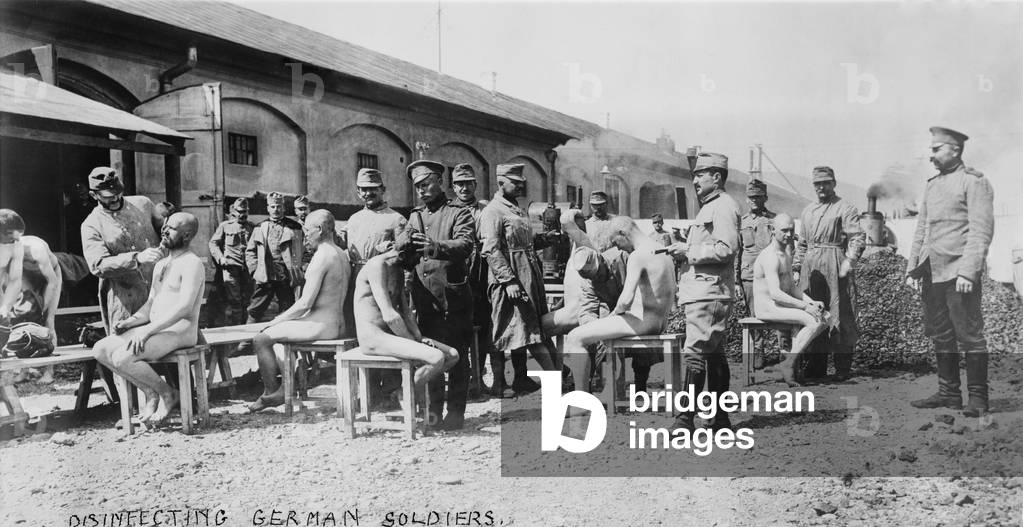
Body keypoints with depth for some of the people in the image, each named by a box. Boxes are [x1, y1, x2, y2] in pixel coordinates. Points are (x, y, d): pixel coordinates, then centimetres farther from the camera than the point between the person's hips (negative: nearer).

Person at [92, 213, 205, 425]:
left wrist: (148, 330, -25)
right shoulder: (161, 265, 21)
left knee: (122, 357, -26)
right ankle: (150, 392, 1)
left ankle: (167, 393, -4)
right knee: (101, 349, -6)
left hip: (179, 331, -9)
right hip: (155, 329, 9)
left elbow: (185, 307, -22)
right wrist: (129, 322, 2)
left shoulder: (192, 264, -10)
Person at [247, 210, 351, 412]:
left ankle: (271, 394, 7)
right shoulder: (342, 254, 13)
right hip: (338, 324, 10)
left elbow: (304, 304, -19)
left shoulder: (321, 257, -16)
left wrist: (277, 320, -6)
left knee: (261, 339, -4)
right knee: (278, 332, 25)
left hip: (321, 325, -10)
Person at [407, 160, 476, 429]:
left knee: (456, 356, 1)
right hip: (425, 298, 5)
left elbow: (465, 245, -17)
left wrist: (436, 247, -33)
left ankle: (456, 412, 8)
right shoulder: (414, 217, 17)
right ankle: (434, 409, 21)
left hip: (453, 296, -5)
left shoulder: (459, 213, 0)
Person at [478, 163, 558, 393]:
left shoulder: (518, 210, 18)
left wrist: (545, 238, 8)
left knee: (529, 326, 12)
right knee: (518, 327, -6)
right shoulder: (492, 212, -11)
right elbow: (491, 251, -18)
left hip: (530, 277, 9)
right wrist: (509, 281, -24)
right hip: (510, 281, -9)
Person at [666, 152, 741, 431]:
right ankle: (721, 418, 18)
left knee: (694, 353, -13)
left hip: (709, 291, -11)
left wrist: (689, 250, -13)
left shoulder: (723, 206, -9)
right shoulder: (709, 207, 23)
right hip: (702, 290, 11)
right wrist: (684, 248, 11)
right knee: (714, 353, 12)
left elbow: (726, 249, -20)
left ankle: (685, 418, -12)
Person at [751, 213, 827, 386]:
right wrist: (805, 306, -23)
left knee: (824, 317, 1)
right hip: (766, 307, -10)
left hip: (780, 304, 10)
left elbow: (791, 287, 17)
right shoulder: (770, 256, -18)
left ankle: (793, 357, 3)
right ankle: (788, 364, -11)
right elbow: (775, 293, -26)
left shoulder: (787, 252, 15)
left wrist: (812, 302, 2)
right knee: (813, 322, -21)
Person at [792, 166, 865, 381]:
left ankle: (842, 368, 1)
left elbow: (857, 238, -7)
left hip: (835, 265, -6)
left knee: (839, 316, -5)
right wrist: (797, 266, 13)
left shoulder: (845, 208, 1)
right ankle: (816, 365, 11)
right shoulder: (807, 211, 20)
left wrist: (849, 262, -20)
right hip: (810, 267, 6)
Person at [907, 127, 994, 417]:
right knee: (940, 335, 11)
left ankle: (977, 398, 5)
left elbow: (982, 230, -12)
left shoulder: (974, 181, -5)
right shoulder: (931, 184, 17)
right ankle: (949, 393, 20)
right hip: (931, 273, 7)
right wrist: (912, 268, 13)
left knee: (969, 335, -3)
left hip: (958, 273, -7)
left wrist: (968, 272, -19)